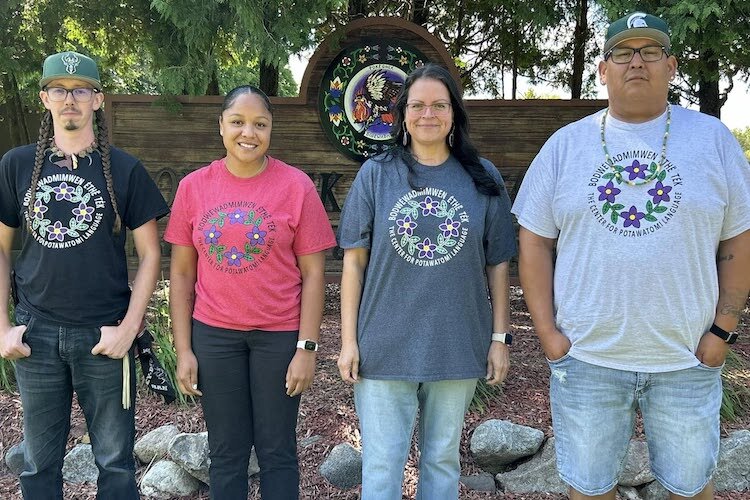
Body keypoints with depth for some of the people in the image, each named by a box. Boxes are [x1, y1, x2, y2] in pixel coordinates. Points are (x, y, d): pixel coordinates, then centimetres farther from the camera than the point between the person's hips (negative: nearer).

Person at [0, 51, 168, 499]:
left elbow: (150, 253, -1)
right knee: (39, 462, 14)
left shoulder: (125, 170, -2)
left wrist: (128, 327, -8)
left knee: (115, 460, 8)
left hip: (103, 335, -2)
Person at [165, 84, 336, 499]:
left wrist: (307, 348, -8)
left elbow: (312, 274, -5)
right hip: (213, 334, 2)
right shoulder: (193, 186, 1)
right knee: (226, 452, 13)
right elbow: (181, 274, 4)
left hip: (279, 334, -2)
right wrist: (183, 350, 1)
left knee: (277, 450, 10)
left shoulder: (296, 186, -6)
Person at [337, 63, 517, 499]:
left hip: (457, 347, 1)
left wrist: (501, 338, 3)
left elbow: (497, 265, 5)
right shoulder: (376, 175, -1)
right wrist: (349, 341, -3)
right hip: (384, 347, -1)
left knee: (443, 459, 16)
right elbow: (354, 262, -1)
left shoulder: (484, 179, 2)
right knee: (382, 465, 8)